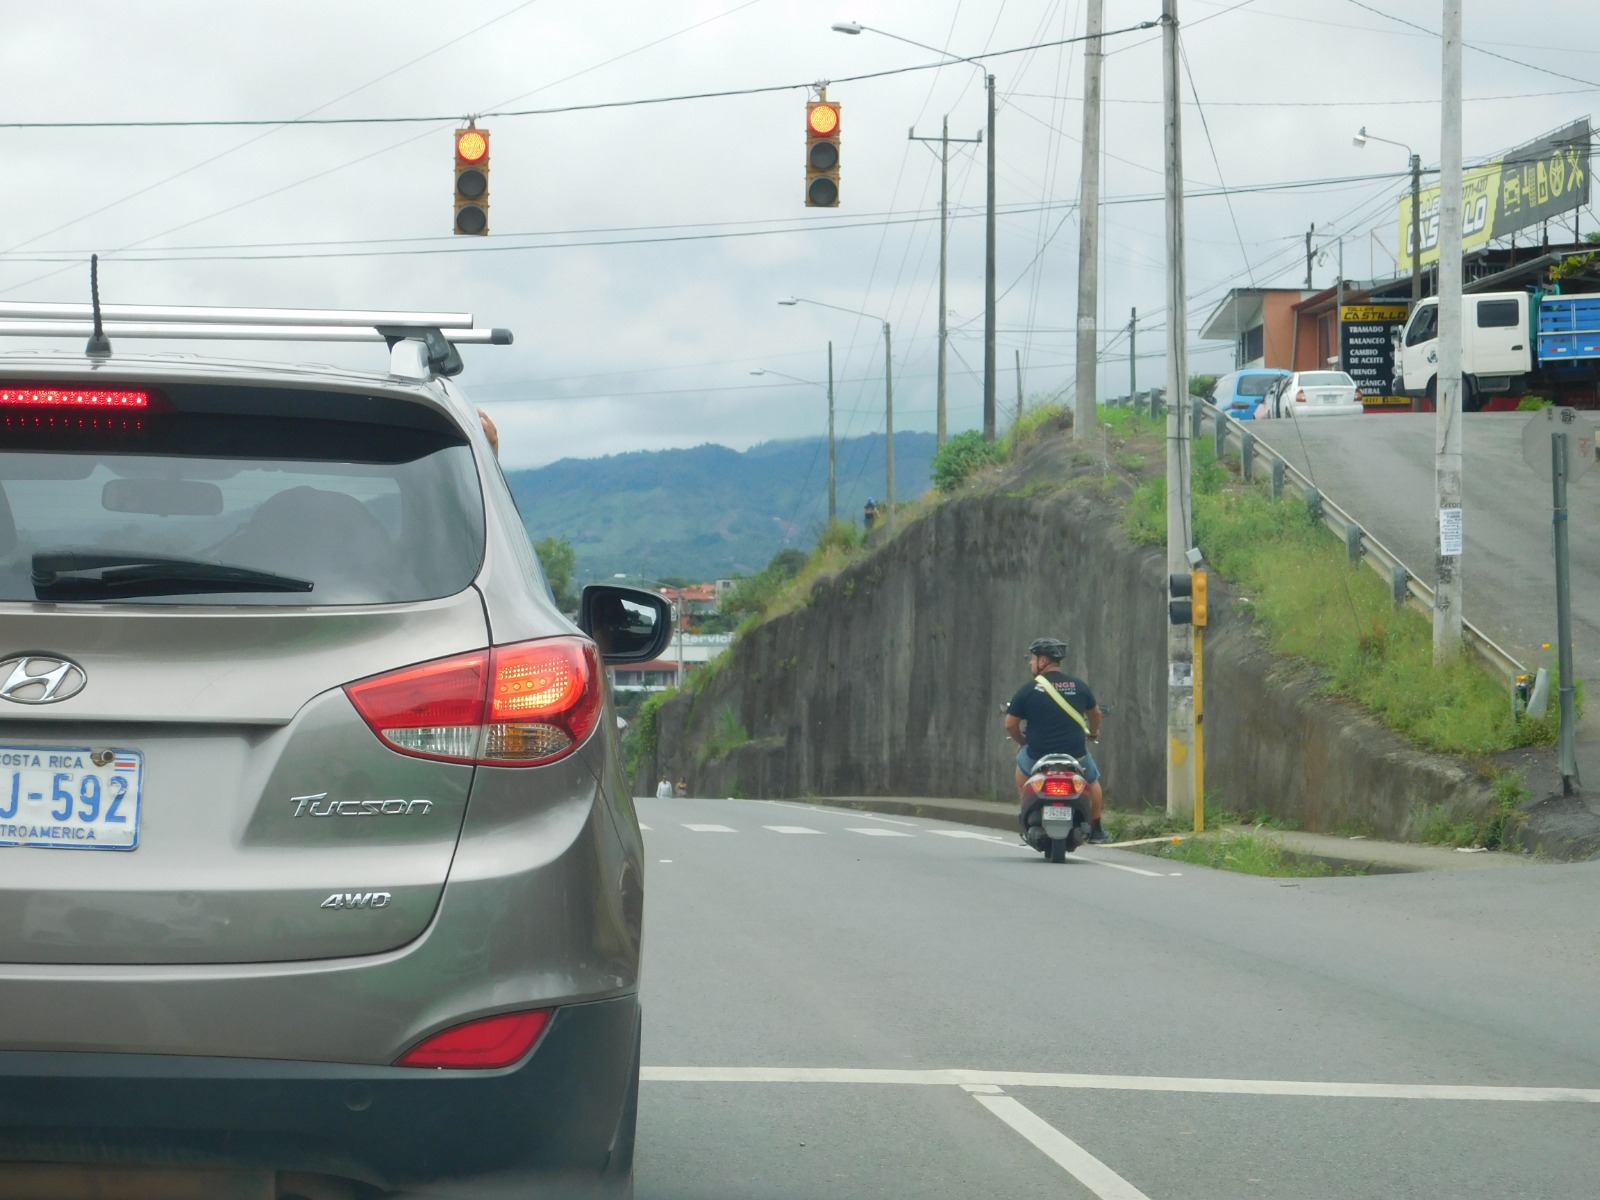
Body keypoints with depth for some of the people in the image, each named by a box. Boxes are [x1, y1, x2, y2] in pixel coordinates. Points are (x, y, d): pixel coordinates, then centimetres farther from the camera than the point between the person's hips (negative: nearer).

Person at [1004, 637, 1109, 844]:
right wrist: (1094, 733, 39)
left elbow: (1010, 725, -5)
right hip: (1075, 755, 1)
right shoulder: (1078, 685, 1)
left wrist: (1023, 742, 16)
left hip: (1038, 755, -1)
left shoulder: (1028, 690, -8)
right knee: (1092, 780, 30)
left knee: (1022, 761, 32)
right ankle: (1096, 830, 32)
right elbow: (1095, 713, 17)